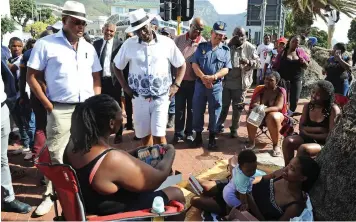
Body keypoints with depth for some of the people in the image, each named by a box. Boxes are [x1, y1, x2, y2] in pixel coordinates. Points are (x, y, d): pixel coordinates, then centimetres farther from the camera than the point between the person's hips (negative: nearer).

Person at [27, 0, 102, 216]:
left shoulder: (89, 47, 10)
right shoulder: (46, 44, -4)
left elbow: (96, 77, 16)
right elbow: (32, 76, -2)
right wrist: (48, 105, -7)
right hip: (61, 110, -4)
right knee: (56, 154, 2)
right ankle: (50, 194, 18)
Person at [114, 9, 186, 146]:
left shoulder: (167, 43, -4)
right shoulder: (129, 44, -1)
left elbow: (181, 65, 7)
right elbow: (117, 67, 11)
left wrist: (176, 85, -4)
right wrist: (125, 87, 2)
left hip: (161, 97, -2)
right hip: (139, 98, 2)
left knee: (159, 135, -7)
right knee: (143, 135, 12)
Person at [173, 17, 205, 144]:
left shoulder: (203, 43, -3)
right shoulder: (179, 39, 1)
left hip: (195, 81, -1)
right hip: (180, 80, 1)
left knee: (191, 108, 10)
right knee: (179, 108, 8)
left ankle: (189, 132, 23)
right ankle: (178, 133, 19)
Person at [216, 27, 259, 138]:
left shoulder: (250, 48, 0)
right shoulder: (228, 45, 0)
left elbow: (257, 63, -3)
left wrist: (249, 62, -21)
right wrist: (229, 44, -16)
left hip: (241, 83, 0)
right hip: (226, 81, 0)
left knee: (237, 107, 10)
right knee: (224, 105, 9)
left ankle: (234, 128, 24)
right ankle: (219, 125, 28)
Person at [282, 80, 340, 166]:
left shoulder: (333, 110, -14)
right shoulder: (307, 106, 1)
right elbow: (301, 127, 1)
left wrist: (309, 134, -16)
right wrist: (318, 129, -16)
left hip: (325, 144, -5)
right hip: (307, 138, 5)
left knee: (303, 148, -33)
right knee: (288, 141, -23)